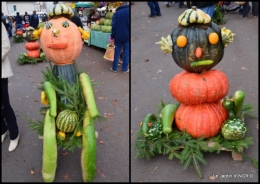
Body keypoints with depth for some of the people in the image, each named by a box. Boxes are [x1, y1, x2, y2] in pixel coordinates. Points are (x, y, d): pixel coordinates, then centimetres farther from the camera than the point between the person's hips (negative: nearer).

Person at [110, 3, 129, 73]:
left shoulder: (117, 12, 8)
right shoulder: (128, 11, -2)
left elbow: (114, 26, 1)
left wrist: (112, 36, 4)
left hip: (118, 36, 3)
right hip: (127, 36, -3)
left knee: (117, 53, 9)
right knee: (126, 53, 5)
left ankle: (114, 68, 13)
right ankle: (124, 69, 8)